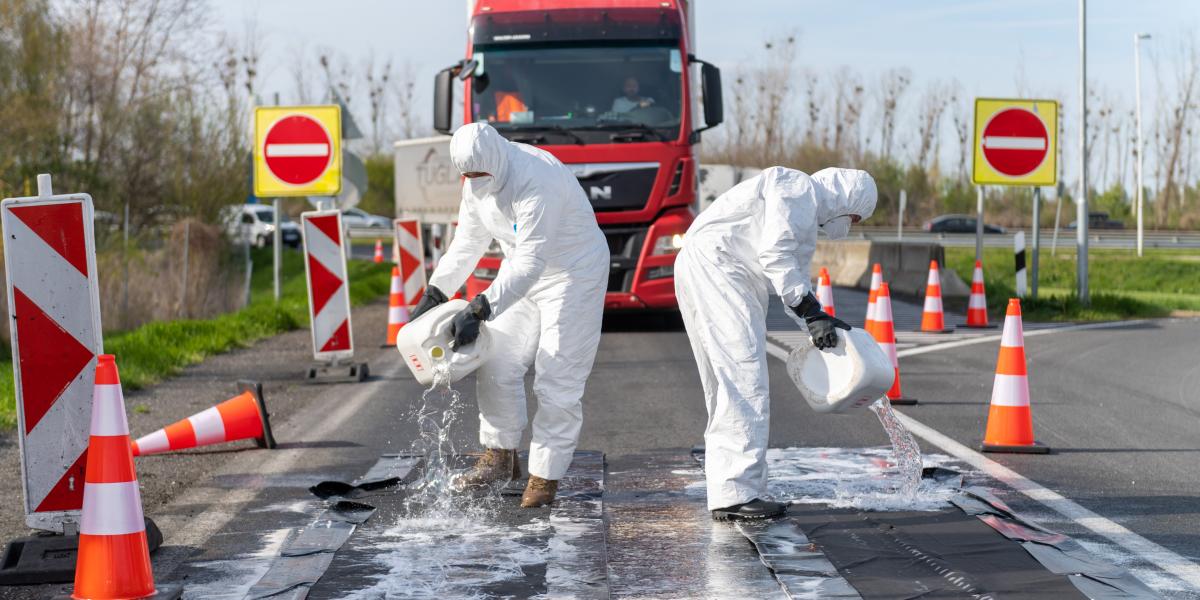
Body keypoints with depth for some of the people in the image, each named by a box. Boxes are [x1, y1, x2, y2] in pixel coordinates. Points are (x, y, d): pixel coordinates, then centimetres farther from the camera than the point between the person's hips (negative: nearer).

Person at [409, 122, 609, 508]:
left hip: (573, 274, -8)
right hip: (523, 270, 8)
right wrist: (434, 293, -1)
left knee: (556, 382, -9)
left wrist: (480, 309, -39)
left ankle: (544, 479, -3)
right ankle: (500, 458, 19)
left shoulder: (536, 183, -34)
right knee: (496, 365, 5)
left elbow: (531, 263, -36)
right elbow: (468, 241, 6)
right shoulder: (479, 181, -6)